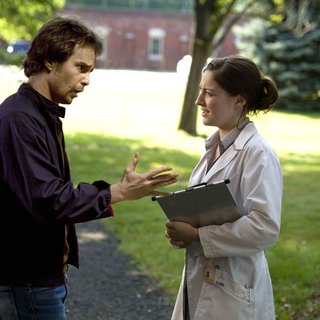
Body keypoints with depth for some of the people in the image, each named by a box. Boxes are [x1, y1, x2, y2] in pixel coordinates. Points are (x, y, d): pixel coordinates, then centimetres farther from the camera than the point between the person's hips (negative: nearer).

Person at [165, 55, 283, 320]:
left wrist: (197, 235, -20)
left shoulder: (258, 154, -17)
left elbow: (266, 228, -24)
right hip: (199, 280, 8)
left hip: (232, 291, -7)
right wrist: (182, 229, -2)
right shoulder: (214, 146, 7)